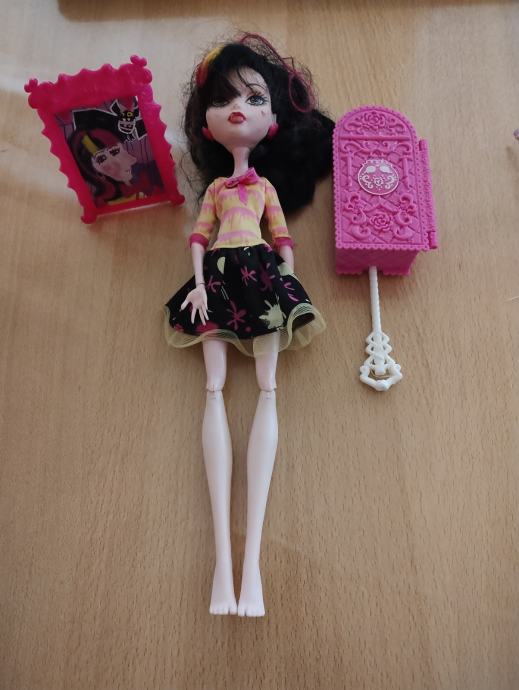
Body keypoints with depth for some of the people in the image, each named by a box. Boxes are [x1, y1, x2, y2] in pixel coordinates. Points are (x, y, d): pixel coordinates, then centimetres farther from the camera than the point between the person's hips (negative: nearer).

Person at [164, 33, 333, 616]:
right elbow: (198, 236, 12)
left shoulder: (267, 185, 19)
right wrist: (198, 283, -3)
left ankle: (251, 557, -18)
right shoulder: (216, 186, 21)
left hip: (262, 275, -1)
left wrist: (288, 283, -2)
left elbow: (282, 238, 11)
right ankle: (223, 555, -18)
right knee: (214, 387, -15)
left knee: (267, 388, -15)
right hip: (217, 278, 1)